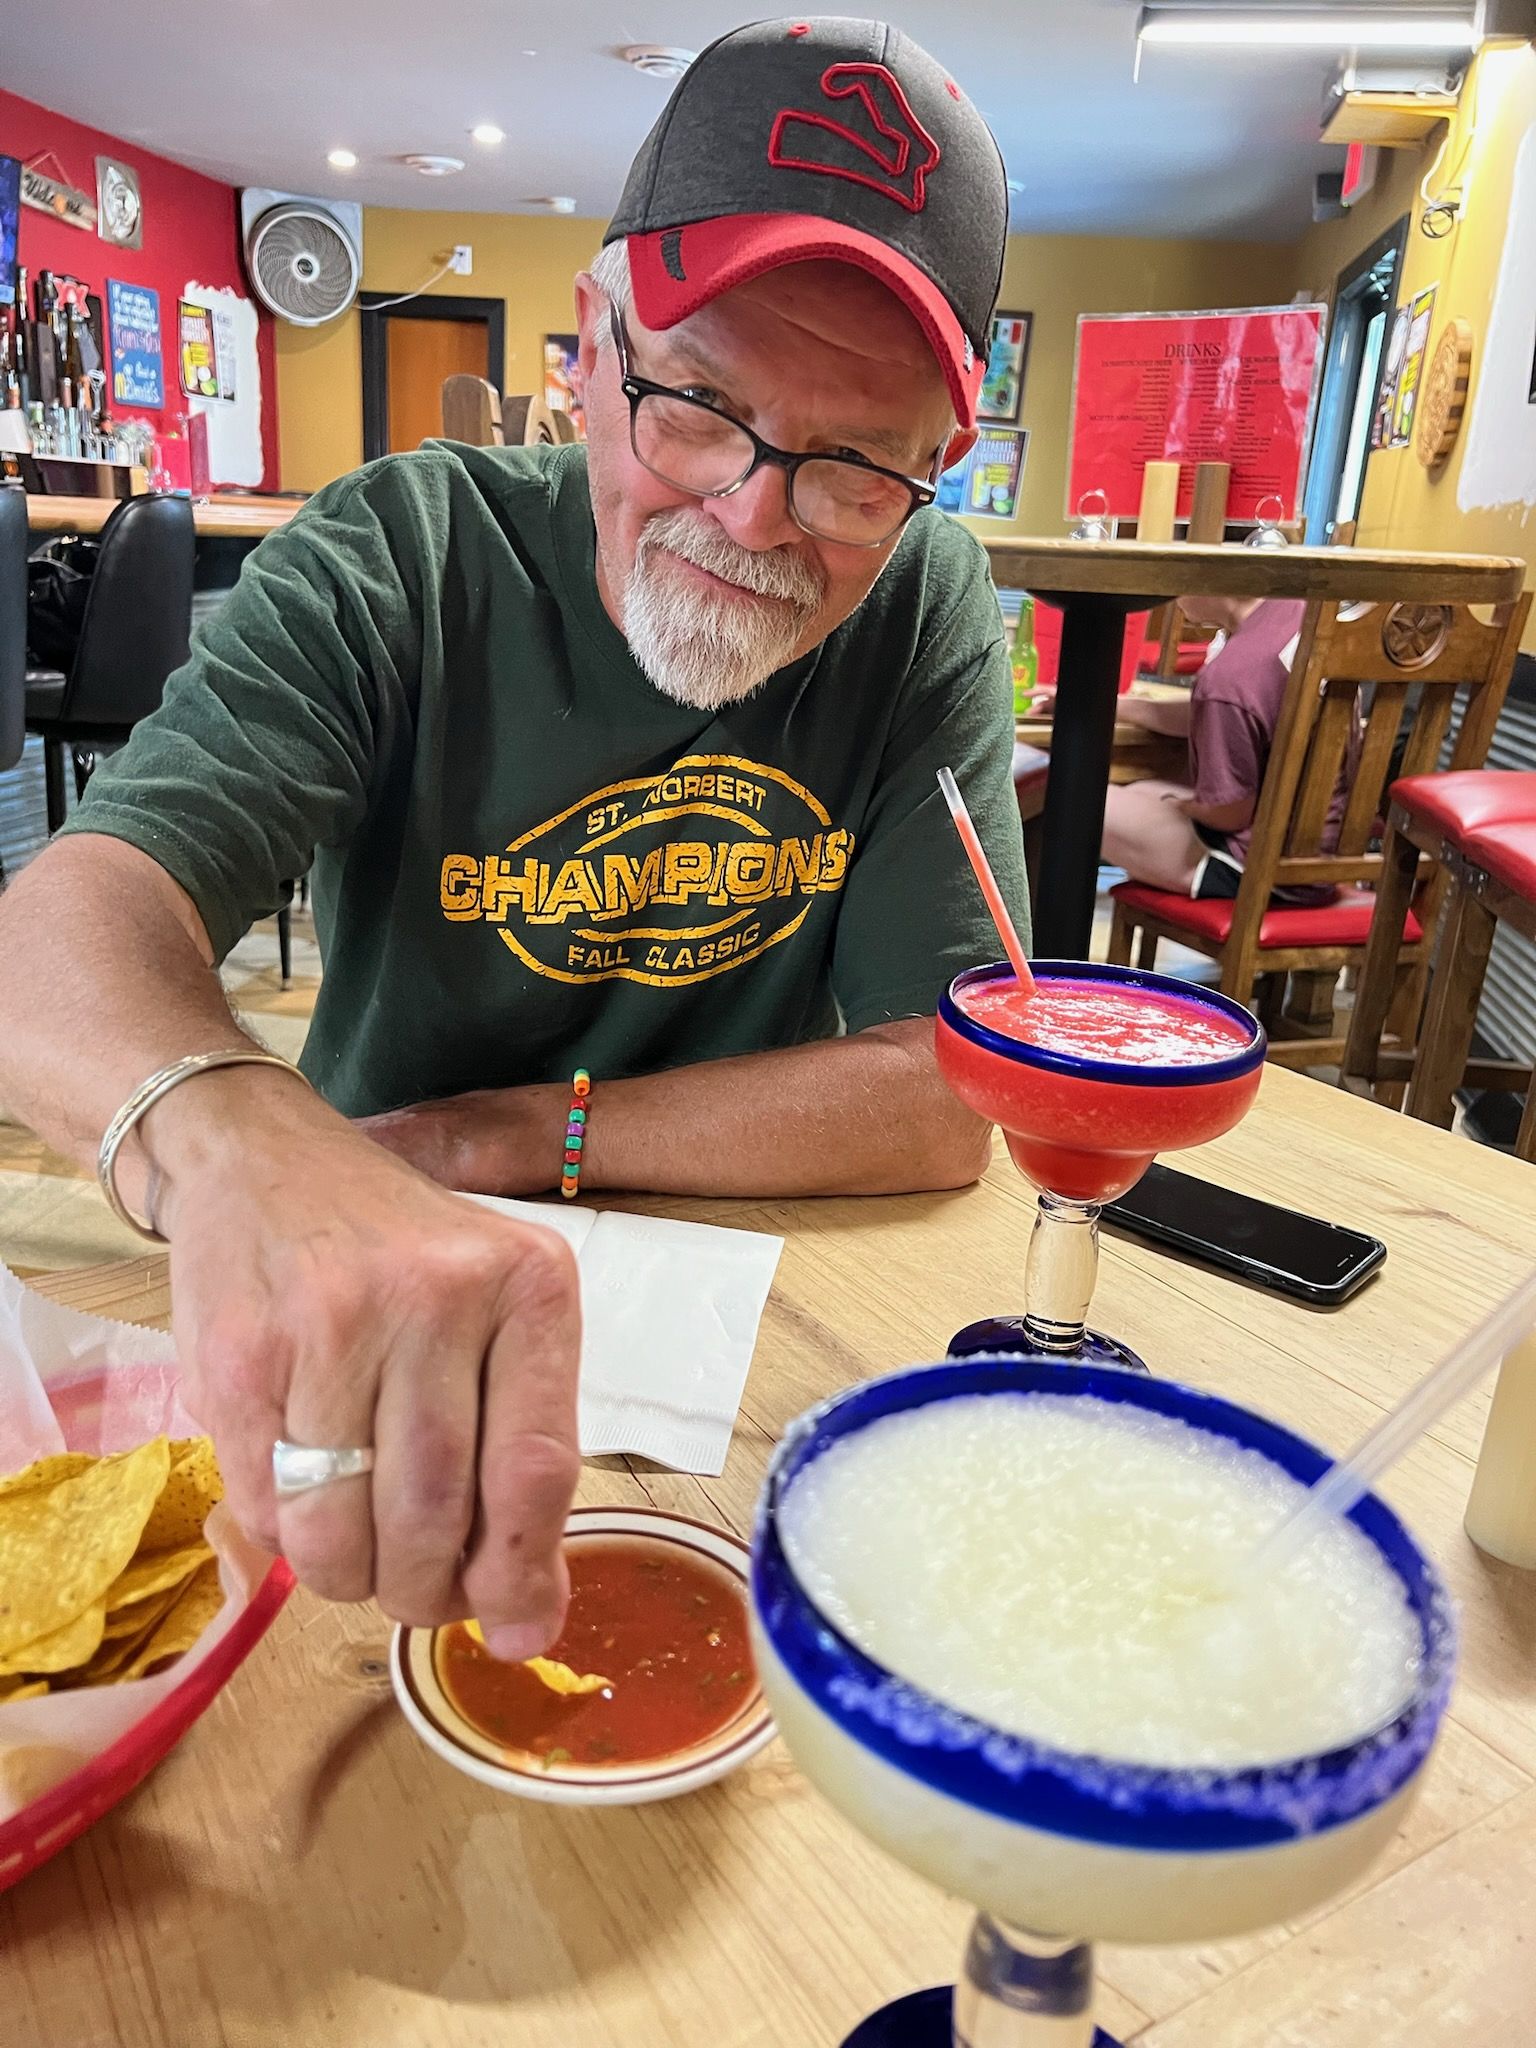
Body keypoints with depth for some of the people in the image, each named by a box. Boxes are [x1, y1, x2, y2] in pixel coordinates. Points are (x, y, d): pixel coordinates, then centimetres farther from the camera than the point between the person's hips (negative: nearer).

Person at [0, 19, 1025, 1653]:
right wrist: (239, 1143, -47)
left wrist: (518, 1132, -15)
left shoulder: (930, 612, -8)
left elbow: (947, 1101, -13)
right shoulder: (394, 558, -11)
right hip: (363, 1330, -1)